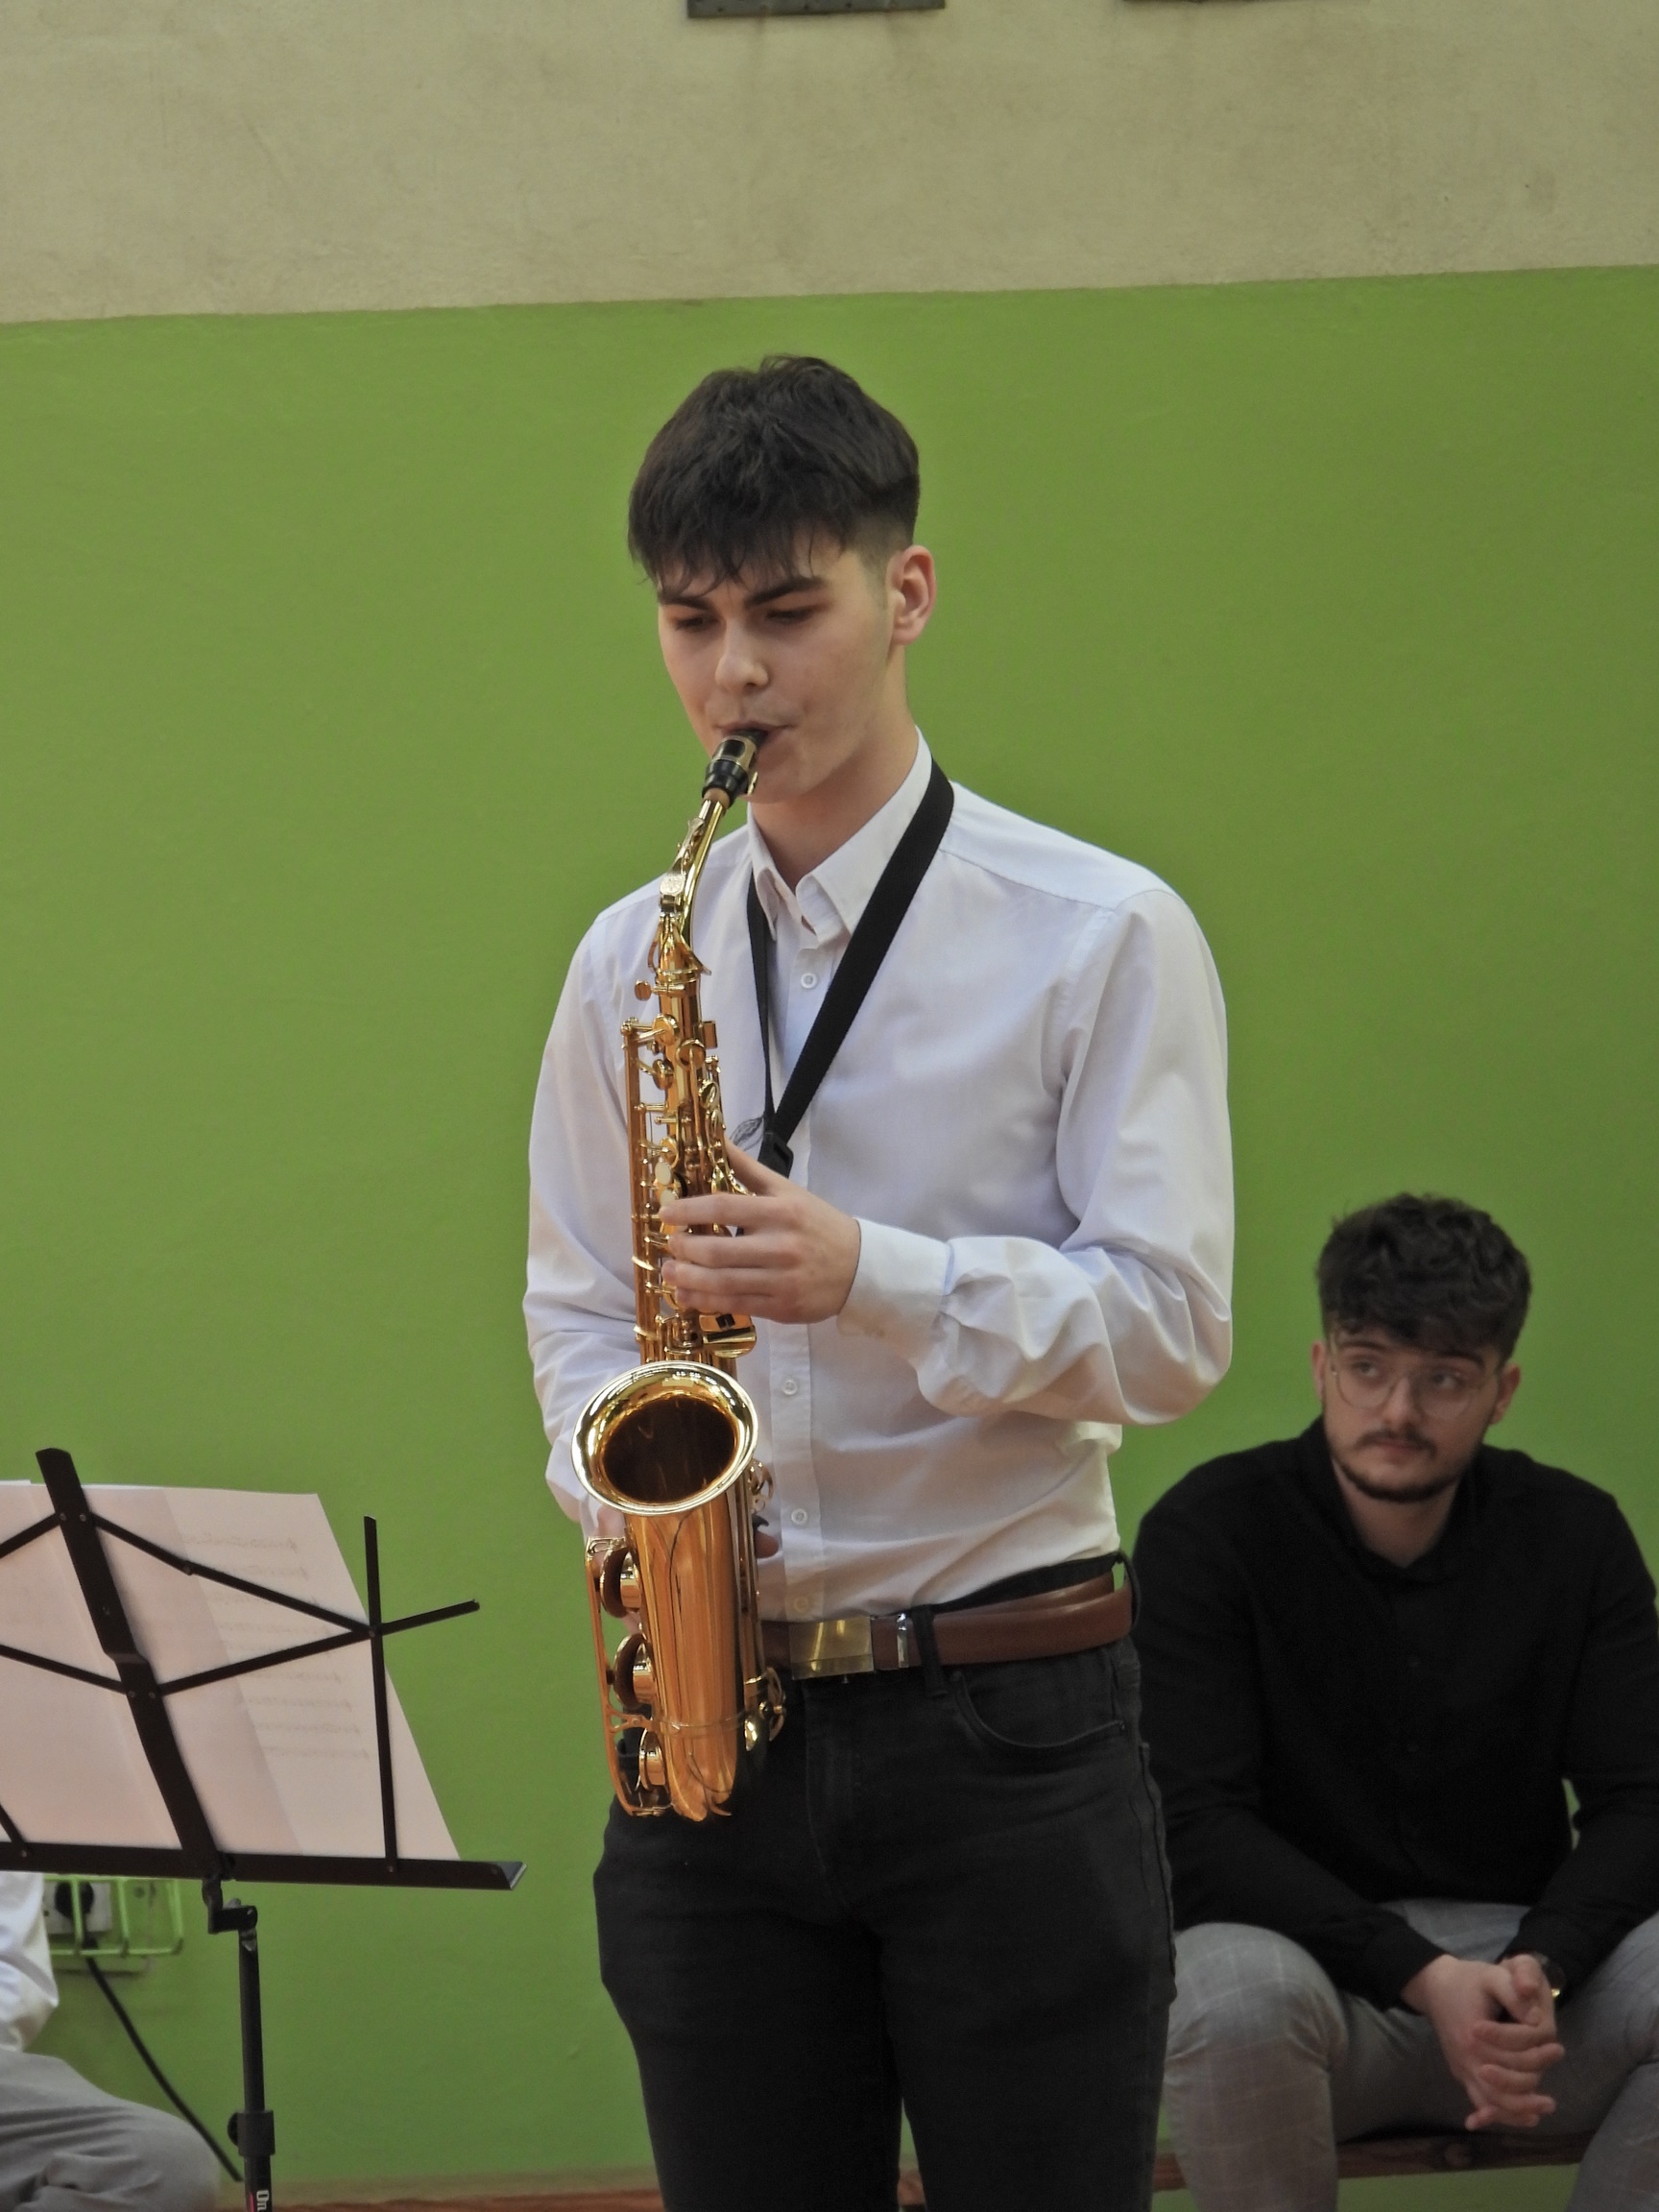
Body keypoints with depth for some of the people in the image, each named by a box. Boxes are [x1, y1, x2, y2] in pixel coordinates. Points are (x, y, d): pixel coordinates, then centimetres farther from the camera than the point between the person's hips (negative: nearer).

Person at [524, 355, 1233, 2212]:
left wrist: (871, 1274, -23)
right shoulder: (631, 961, 10)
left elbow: (1167, 1326, -8)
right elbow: (574, 1305, 15)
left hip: (1007, 1722, -4)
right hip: (714, 1708, 4)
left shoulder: (1099, 937, -3)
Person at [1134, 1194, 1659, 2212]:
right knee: (1237, 1994, -37)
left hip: (1521, 1948, 3)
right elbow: (1198, 1822, -15)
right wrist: (1422, 1976, -26)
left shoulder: (1575, 1535, 3)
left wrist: (1541, 1967, -24)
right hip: (1303, 1945, -3)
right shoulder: (1210, 1529, -7)